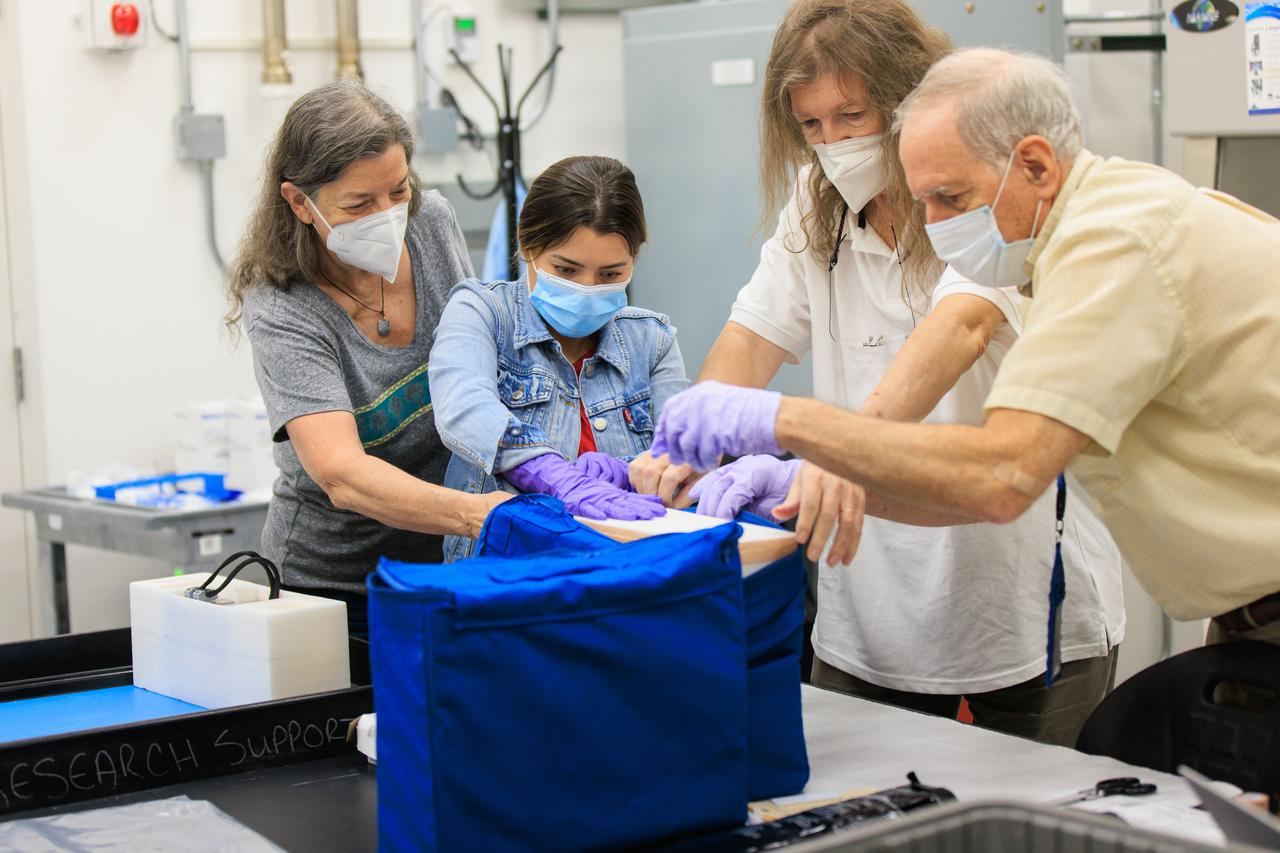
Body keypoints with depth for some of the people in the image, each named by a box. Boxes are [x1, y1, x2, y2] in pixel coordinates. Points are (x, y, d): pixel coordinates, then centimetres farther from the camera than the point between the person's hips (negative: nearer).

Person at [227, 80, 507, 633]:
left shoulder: (432, 222, -7)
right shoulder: (281, 313, -24)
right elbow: (342, 475, -37)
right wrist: (476, 514, -52)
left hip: (447, 563, 5)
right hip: (333, 582, -4)